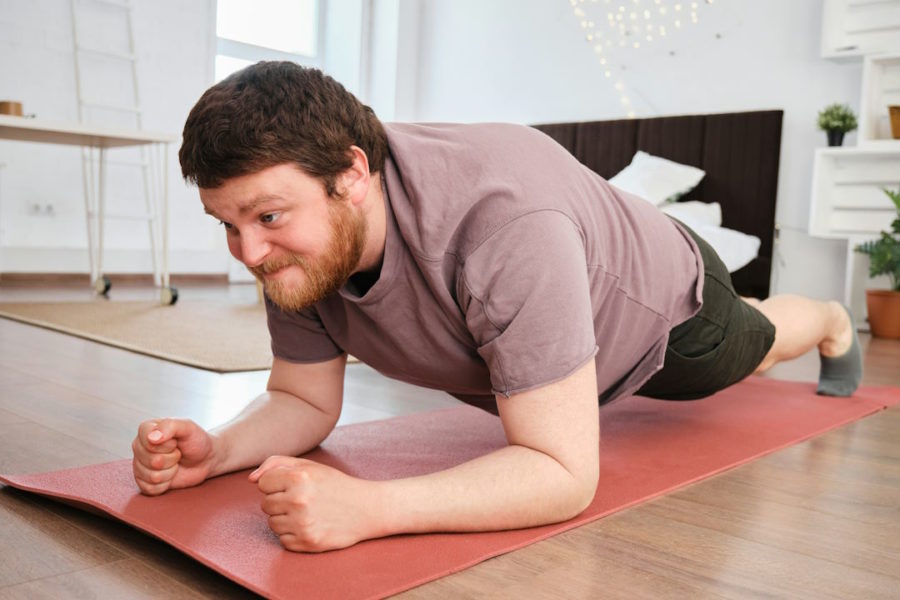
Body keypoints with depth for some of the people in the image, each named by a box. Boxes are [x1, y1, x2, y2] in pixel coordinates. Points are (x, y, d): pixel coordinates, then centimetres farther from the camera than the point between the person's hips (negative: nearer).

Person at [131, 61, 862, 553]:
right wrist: (218, 450, -36)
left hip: (663, 301, -4)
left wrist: (364, 508, -59)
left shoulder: (506, 224, -51)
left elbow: (564, 474, -48)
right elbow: (304, 401, -16)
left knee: (749, 342, 31)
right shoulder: (299, 245, -28)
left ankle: (834, 323, 67)